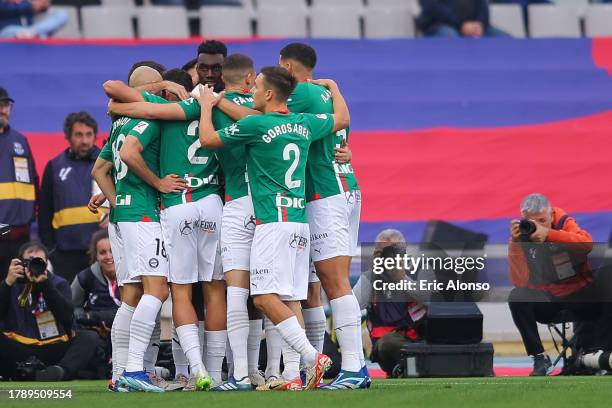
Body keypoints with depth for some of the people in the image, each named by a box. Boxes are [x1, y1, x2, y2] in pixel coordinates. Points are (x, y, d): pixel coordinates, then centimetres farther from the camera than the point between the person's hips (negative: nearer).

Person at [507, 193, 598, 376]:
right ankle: (540, 358, -15)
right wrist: (515, 243, -32)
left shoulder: (564, 223, -12)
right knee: (516, 297, -26)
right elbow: (520, 281, -21)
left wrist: (547, 234, -44)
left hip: (577, 292, -1)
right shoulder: (522, 234, -9)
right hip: (544, 298, 1)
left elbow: (587, 244, -35)